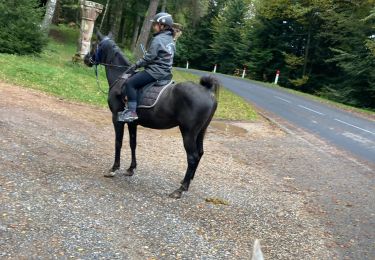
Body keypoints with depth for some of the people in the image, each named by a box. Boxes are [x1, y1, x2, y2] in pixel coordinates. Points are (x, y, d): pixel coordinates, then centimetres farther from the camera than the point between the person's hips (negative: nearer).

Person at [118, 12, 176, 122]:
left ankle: (132, 111, -16)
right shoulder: (171, 40, 13)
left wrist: (137, 64, -1)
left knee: (130, 83, -11)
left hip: (156, 72, -11)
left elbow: (148, 57, -16)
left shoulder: (158, 39, -16)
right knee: (134, 77, 24)